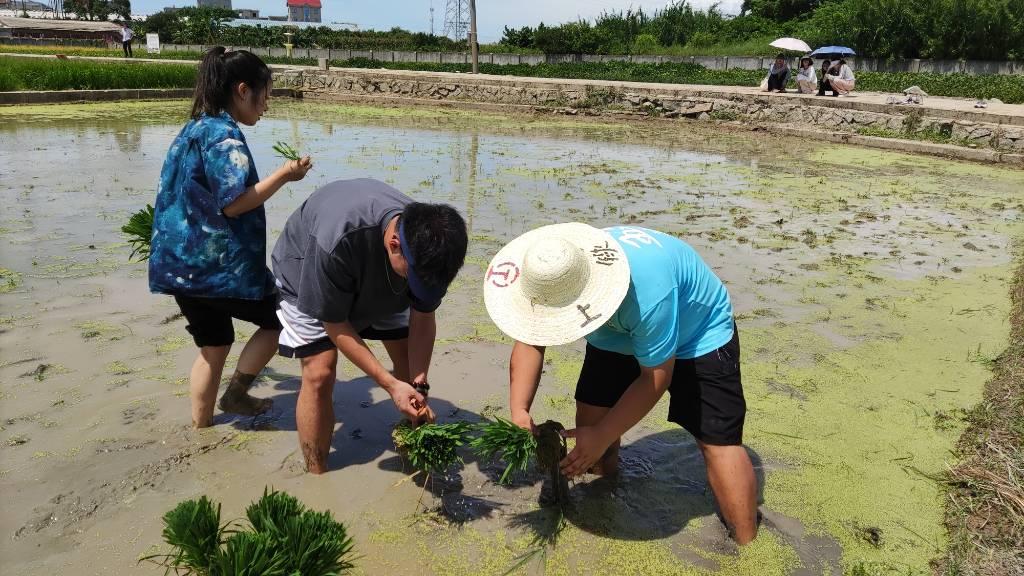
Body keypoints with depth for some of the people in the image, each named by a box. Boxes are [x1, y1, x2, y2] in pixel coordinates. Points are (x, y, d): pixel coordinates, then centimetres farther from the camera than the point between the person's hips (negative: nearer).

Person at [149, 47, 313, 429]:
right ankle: (236, 394, 15)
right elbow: (234, 203, -21)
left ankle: (200, 425, 26)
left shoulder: (193, 129, 14)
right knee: (278, 319, 11)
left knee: (214, 346, 19)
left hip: (181, 262, 9)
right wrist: (284, 176, -13)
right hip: (218, 265, -9)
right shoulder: (225, 134, -15)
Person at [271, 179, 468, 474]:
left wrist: (419, 385, -26)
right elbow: (335, 324, -31)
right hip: (307, 275, -4)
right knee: (319, 373, -17)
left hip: (379, 281, 5)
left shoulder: (429, 244, -31)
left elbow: (422, 319, -17)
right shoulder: (337, 242, -45)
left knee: (413, 363, 0)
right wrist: (390, 384, -33)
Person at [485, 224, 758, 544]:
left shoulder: (647, 290, -45)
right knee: (590, 415, 0)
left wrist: (602, 436, -29)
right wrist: (519, 411, -26)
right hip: (620, 334, 6)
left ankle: (746, 548, 0)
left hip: (699, 334, -5)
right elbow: (530, 340, -14)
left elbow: (656, 377, -32)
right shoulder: (555, 277, -27)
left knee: (718, 441, -13)